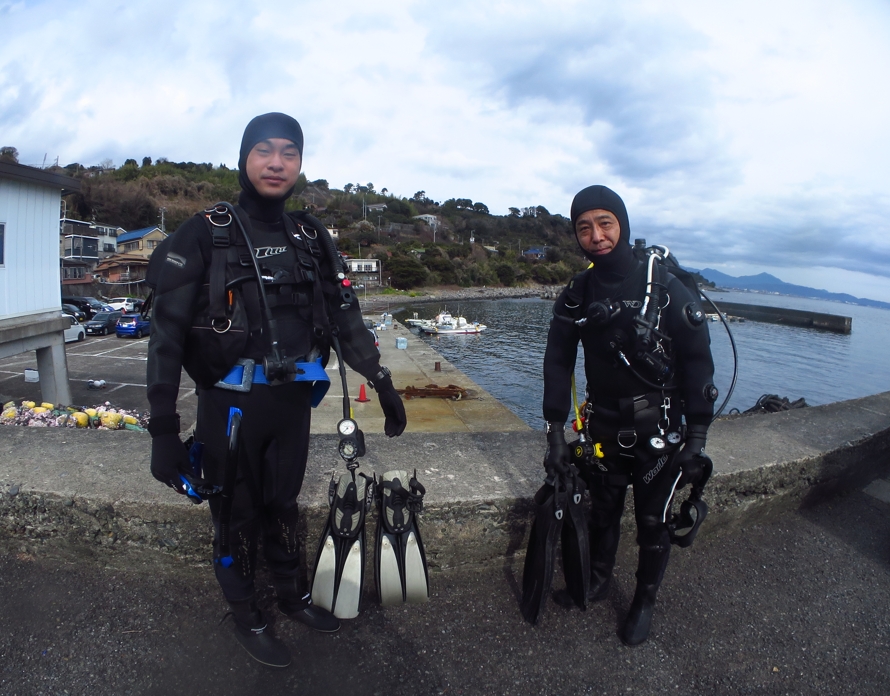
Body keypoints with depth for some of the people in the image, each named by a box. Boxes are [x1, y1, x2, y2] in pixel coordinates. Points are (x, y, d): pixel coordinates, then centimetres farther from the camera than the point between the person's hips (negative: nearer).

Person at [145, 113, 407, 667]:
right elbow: (168, 333, -10)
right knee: (237, 515, 13)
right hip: (231, 404, -3)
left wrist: (383, 384, 6)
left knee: (283, 504, 20)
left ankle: (292, 593, 42)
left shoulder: (311, 238, 6)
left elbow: (346, 317, 8)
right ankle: (247, 614, 36)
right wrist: (163, 430, -15)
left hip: (292, 400, 3)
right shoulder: (204, 235, -7)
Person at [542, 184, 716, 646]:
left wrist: (696, 440, -10)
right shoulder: (575, 296, -3)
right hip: (604, 428, 3)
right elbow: (558, 364, -1)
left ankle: (645, 600, 34)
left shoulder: (666, 288, -14)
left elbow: (698, 363, -10)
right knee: (603, 511, 17)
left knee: (653, 521, 10)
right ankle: (598, 578, 44)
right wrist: (555, 434, -4)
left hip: (660, 432, -3)